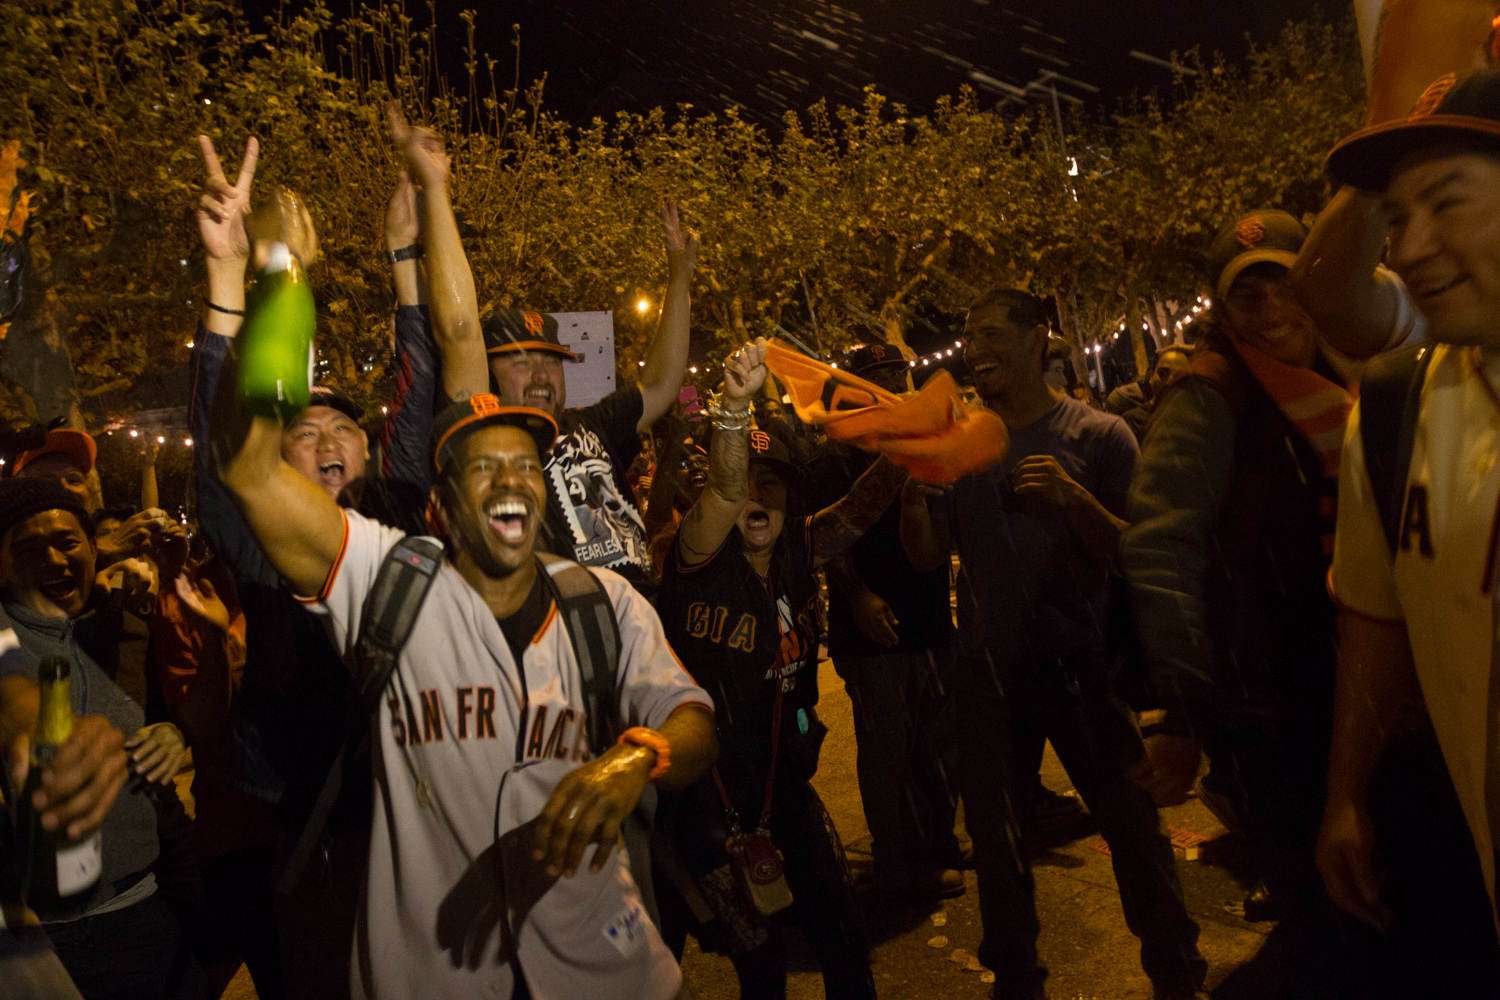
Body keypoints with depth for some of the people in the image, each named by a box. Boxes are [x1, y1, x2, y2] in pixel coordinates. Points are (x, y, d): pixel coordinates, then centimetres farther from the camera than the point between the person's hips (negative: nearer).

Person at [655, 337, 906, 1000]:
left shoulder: (800, 552, 1)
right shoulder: (701, 557, -15)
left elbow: (865, 503, -5)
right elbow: (724, 491, -34)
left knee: (840, 940, 14)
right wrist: (735, 403, -50)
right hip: (710, 788, -5)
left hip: (783, 779, 5)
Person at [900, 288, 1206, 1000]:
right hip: (990, 667, 3)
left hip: (1082, 660, -3)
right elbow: (928, 555, 4)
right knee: (996, 840, 11)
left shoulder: (1097, 434, -2)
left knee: (1132, 825, 2)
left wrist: (1072, 497, -23)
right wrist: (913, 486, -13)